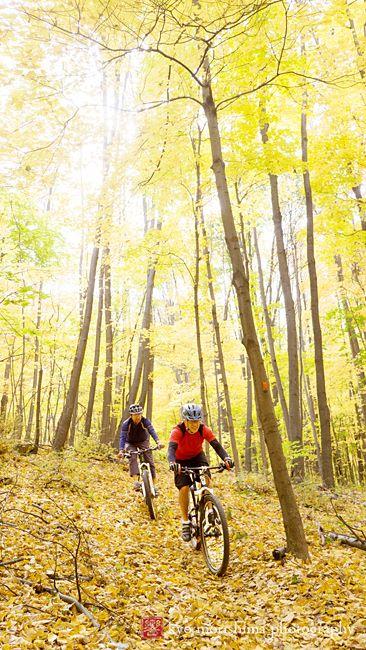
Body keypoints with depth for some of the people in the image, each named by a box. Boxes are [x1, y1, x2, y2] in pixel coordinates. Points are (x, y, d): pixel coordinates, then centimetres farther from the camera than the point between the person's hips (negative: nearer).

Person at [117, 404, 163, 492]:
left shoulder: (145, 421, -25)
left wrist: (158, 442, -54)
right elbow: (122, 437, -31)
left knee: (150, 460, -11)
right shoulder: (126, 424, -26)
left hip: (143, 442, 1)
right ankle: (136, 481, -33)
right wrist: (121, 450, -46)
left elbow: (152, 431, -37)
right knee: (133, 458, -28)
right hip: (130, 443, 0)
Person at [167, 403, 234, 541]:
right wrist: (172, 463, -65)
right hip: (181, 460, -2)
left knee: (206, 479, -24)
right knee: (184, 488, -17)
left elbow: (216, 445, -30)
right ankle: (185, 522, -1)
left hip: (197, 457, 2)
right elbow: (171, 448, -44)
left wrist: (226, 458, -49)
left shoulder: (204, 429, -24)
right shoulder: (178, 431, -31)